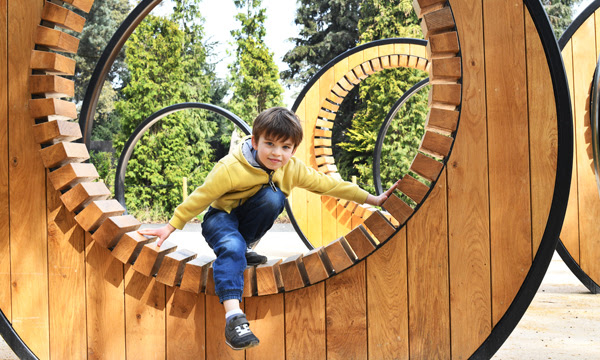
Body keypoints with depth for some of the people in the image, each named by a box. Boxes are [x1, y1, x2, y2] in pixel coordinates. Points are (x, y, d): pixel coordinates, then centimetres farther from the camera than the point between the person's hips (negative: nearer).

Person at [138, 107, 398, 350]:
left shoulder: (293, 169, -12)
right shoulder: (230, 168, -25)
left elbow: (328, 184, -5)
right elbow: (201, 197, -18)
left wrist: (372, 199, -2)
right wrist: (171, 226, -16)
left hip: (248, 218, 4)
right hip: (220, 215, -4)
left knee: (273, 197, -28)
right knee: (231, 246, -37)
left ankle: (245, 248, -8)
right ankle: (233, 315, -50)